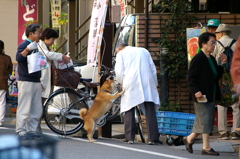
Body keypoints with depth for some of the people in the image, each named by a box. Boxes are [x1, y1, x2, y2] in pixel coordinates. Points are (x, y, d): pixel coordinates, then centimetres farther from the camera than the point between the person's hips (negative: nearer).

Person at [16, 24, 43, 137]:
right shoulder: (24, 45, -8)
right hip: (26, 81, -8)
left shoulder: (37, 46, 18)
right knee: (24, 108, -6)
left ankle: (32, 129, 15)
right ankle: (21, 131, -3)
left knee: (37, 110, 9)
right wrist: (28, 49, -35)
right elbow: (19, 58, -25)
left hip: (36, 81, 8)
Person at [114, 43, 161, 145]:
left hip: (131, 83, -2)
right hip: (147, 83, 2)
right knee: (150, 111, -3)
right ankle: (153, 138, -12)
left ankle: (130, 138, 2)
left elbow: (119, 72, 3)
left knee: (129, 110, 5)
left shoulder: (121, 53, 13)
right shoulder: (144, 51, 24)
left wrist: (122, 83, 18)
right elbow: (153, 69, 19)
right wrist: (154, 84, 22)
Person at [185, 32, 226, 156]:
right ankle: (206, 147, -3)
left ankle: (189, 139, 26)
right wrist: (196, 91, -24)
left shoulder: (211, 59, 13)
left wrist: (223, 64, 6)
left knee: (207, 121, 12)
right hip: (201, 95, -9)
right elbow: (190, 77, -15)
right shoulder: (198, 58, -12)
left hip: (211, 95, 9)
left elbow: (217, 76, 18)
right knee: (205, 119, -7)